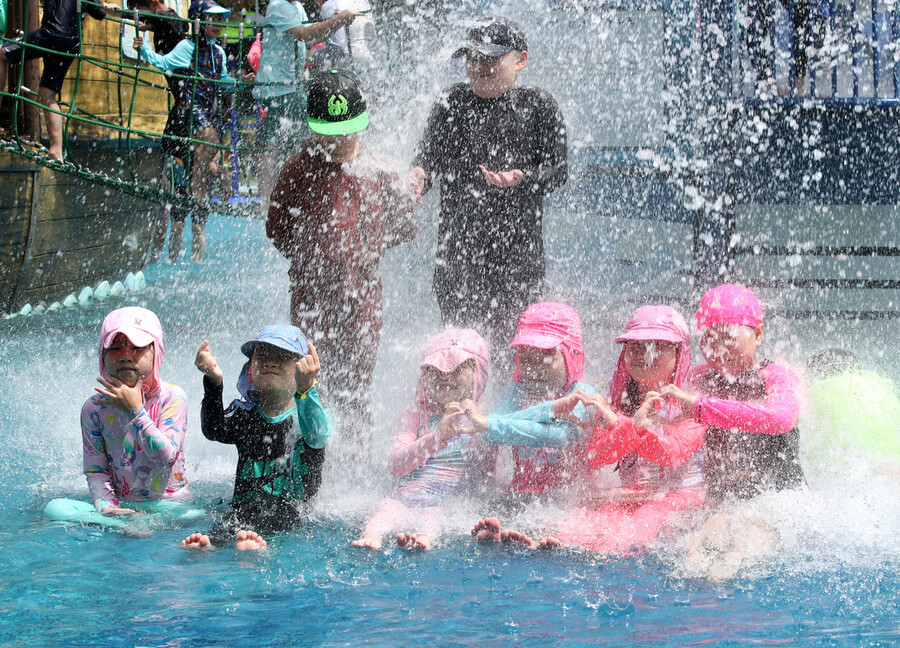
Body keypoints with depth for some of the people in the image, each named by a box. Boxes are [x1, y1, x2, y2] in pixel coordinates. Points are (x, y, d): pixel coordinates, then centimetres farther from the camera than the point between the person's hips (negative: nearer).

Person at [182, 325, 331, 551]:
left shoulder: (308, 411, 4)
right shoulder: (244, 411, 14)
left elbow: (318, 437, -22)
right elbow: (214, 431, -8)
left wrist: (306, 389, -41)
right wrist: (213, 383, -25)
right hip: (246, 505, 3)